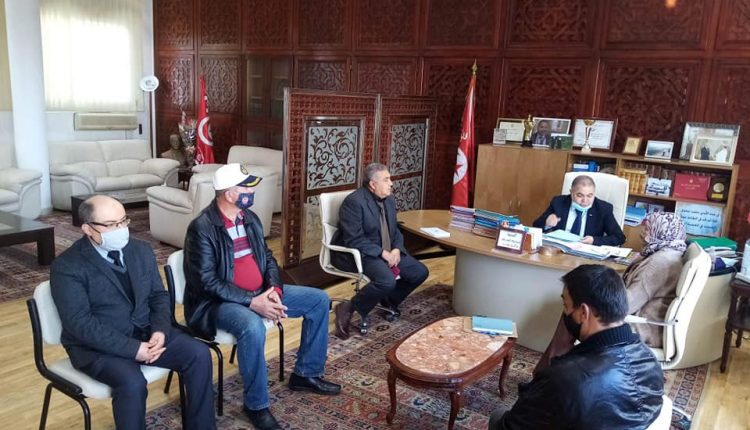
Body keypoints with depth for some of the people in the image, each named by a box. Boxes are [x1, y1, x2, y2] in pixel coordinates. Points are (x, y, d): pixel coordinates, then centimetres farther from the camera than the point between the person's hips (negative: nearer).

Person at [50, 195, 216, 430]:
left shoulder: (141, 250, 5)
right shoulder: (67, 267, -13)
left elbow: (159, 296, 9)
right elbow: (80, 323, -20)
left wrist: (160, 330, -12)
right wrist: (132, 348, -25)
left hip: (146, 332, 5)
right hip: (97, 345, -5)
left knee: (199, 354, -13)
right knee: (133, 383, -33)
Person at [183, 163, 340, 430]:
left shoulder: (250, 218, 5)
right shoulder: (201, 228, -18)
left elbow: (268, 258, 11)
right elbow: (207, 282, -22)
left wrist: (274, 290, -9)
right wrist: (251, 302, -27)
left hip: (260, 293, 8)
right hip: (219, 302, -8)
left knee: (319, 300, 1)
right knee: (253, 327, -40)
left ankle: (305, 373, 14)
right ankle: (255, 405, -17)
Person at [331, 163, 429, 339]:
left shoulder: (389, 199, 7)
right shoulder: (354, 201, -19)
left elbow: (394, 230, 14)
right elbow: (354, 239, -23)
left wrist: (396, 250, -7)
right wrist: (382, 253, -24)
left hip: (388, 252, 9)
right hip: (358, 253, -8)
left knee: (420, 272, -1)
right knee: (387, 280, -33)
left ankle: (389, 300, 19)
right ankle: (349, 309, -13)